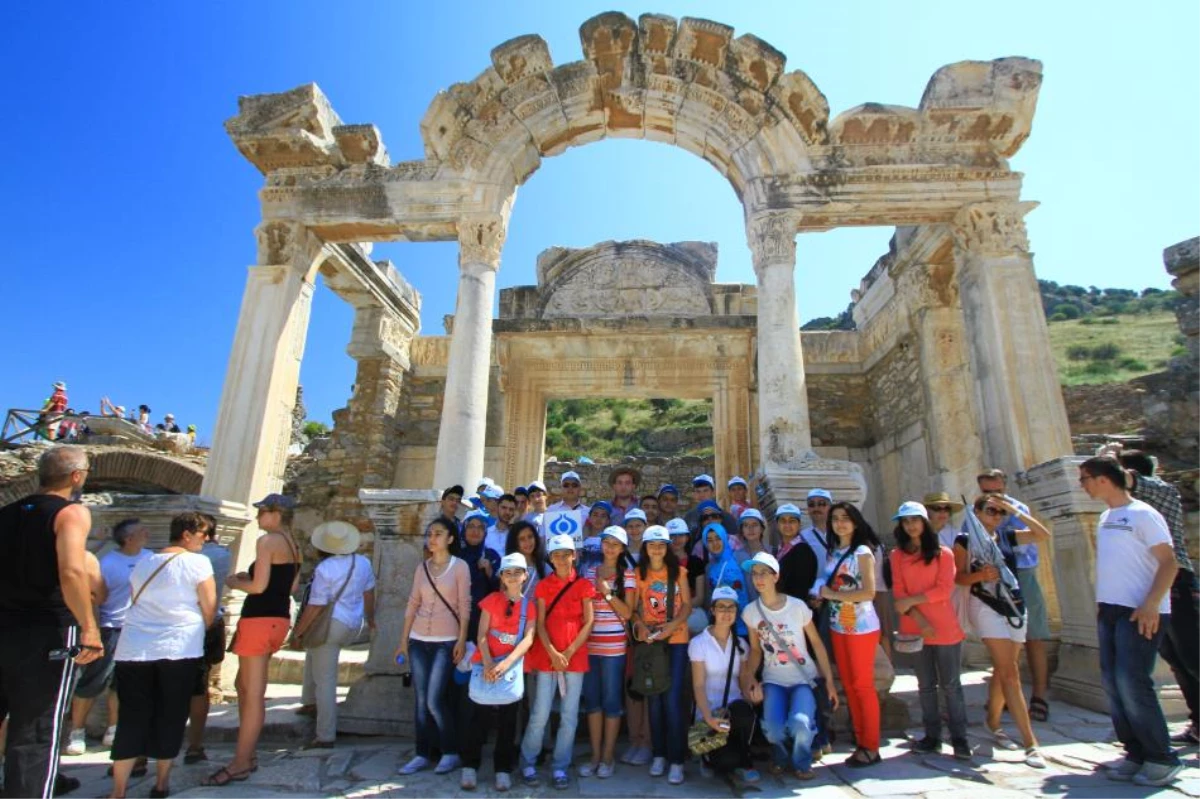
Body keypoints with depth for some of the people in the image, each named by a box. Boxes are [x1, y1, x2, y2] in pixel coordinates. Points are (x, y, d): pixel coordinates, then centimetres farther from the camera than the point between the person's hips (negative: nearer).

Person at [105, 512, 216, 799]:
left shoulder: (143, 563, 13)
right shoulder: (198, 562, -6)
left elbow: (137, 603, 20)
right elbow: (209, 609, -4)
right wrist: (197, 632, 16)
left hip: (134, 649, 5)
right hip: (179, 649, -5)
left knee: (132, 718, 10)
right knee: (170, 717, 8)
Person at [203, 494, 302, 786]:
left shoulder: (267, 541, -13)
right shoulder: (293, 546, 13)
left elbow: (258, 586, -18)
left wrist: (234, 582, 2)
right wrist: (248, 576, 18)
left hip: (259, 619, -9)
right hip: (278, 619, 9)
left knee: (253, 693, -2)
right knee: (245, 687, 21)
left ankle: (240, 764, 6)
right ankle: (247, 754, 27)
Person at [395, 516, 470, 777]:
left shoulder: (460, 567, -5)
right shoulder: (422, 567, 8)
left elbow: (465, 605, -7)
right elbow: (412, 604, 9)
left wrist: (462, 640, -12)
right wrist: (404, 640, 8)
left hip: (446, 642, -5)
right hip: (418, 640, 5)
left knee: (434, 700, -7)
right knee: (420, 700, 8)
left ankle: (451, 753, 11)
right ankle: (423, 754, 21)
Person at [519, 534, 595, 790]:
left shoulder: (584, 585, 2)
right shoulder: (544, 585, 4)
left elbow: (589, 622, -2)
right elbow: (540, 623, -1)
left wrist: (569, 651, -10)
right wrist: (553, 652, -15)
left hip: (575, 657, 0)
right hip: (546, 656, 0)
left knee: (570, 715, 5)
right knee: (540, 714, 0)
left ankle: (560, 767, 19)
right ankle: (528, 764, 18)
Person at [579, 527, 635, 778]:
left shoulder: (627, 575, -3)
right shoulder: (589, 571, 7)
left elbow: (627, 613, -8)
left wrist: (608, 592, -16)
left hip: (613, 646, -3)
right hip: (589, 645, 4)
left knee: (611, 700, 5)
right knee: (592, 699, 11)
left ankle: (608, 757, 19)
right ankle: (595, 756, 24)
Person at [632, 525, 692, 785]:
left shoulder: (678, 571, 1)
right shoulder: (638, 573, 4)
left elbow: (687, 604, -1)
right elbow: (633, 607, 4)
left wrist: (672, 626, -15)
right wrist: (640, 626, -15)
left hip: (676, 640, -2)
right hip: (648, 640, 2)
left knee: (673, 699, -6)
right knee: (654, 698, 8)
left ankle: (676, 760, 4)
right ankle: (659, 754, 22)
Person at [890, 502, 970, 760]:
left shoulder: (943, 553, 1)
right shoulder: (897, 555, 6)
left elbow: (945, 589, -9)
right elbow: (899, 592, 0)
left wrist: (911, 600, -13)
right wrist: (920, 620, -12)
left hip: (946, 629, -2)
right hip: (915, 629, 2)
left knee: (951, 685, 3)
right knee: (926, 685, 10)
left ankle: (959, 738, 12)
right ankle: (932, 735, 18)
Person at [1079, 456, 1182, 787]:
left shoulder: (1142, 514, -7)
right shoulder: (1105, 518, 16)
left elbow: (1169, 563, -12)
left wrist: (1151, 605, -21)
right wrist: (1100, 605, 16)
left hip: (1139, 613, -8)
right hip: (1109, 611, 8)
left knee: (1132, 683, -10)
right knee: (1113, 684, 6)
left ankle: (1161, 759, 5)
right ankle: (1136, 754, 15)